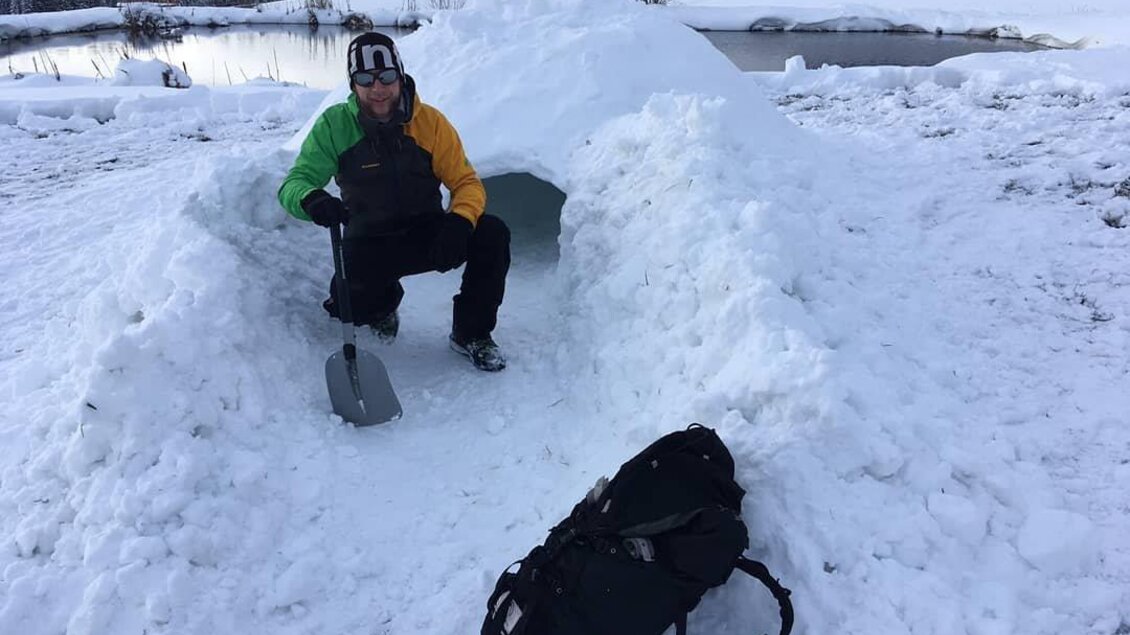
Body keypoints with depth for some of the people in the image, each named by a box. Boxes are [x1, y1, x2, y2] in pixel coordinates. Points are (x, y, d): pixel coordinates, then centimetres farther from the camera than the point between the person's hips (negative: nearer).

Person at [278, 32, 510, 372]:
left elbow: (467, 183, -7)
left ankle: (470, 333, -5)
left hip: (428, 234, 1)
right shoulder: (334, 125, -8)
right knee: (348, 304, -29)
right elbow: (293, 184, -11)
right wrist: (312, 200, -38)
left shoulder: (430, 122, -7)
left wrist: (459, 221, -31)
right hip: (369, 244, 0)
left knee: (492, 234, -25)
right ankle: (384, 300, 13)